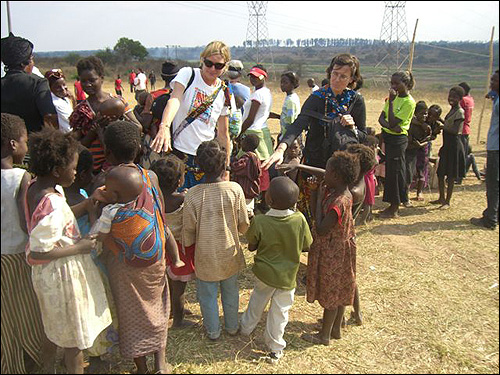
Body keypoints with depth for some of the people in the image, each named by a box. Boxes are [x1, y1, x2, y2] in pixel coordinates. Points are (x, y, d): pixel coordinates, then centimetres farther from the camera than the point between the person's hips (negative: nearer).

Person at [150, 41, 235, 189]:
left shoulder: (224, 93, 7)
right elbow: (174, 100, -23)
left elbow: (223, 134, 12)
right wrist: (164, 127, -42)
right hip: (177, 154, -3)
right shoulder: (188, 74, -3)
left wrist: (226, 168, 12)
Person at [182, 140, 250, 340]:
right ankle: (232, 327, 44)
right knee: (230, 292, 25)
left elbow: (188, 230, -11)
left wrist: (187, 244, 10)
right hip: (229, 254, 1)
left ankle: (213, 331, 40)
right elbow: (244, 226, -10)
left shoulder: (192, 194, -21)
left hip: (205, 256, -1)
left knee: (208, 295, 21)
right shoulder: (235, 189, -20)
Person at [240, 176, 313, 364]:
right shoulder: (299, 220, -21)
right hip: (287, 276, 0)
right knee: (279, 312, 15)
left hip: (264, 272, 1)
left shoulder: (259, 222, -24)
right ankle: (275, 349, 30)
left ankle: (246, 328, 49)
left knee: (257, 300, 28)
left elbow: (251, 247, -8)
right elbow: (307, 246, -7)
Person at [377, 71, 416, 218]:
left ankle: (394, 208, 6)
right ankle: (402, 199, 23)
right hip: (387, 136, 8)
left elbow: (393, 122, -21)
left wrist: (391, 102, -20)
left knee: (394, 172, -3)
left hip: (398, 139, -8)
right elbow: (381, 118, 4)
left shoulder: (409, 102, -14)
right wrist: (389, 126, -17)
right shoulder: (393, 97, 10)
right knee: (390, 171, 11)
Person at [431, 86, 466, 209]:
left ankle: (447, 201, 7)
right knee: (440, 173, 14)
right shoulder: (452, 110, 15)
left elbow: (455, 130, -22)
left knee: (451, 176, -1)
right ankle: (441, 198, 27)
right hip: (447, 144, 9)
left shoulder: (460, 112, -13)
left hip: (454, 145, -9)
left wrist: (442, 127, -14)